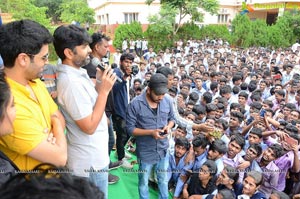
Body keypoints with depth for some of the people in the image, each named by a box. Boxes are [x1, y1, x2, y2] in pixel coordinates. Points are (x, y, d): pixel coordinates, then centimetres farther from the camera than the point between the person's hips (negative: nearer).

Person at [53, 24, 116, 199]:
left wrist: (99, 82, -1)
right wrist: (104, 90, -24)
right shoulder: (71, 82, -28)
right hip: (90, 160, -9)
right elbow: (89, 127, -27)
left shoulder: (77, 73, 3)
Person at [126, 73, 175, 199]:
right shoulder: (135, 104, -20)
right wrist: (150, 132, -26)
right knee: (143, 182, 18)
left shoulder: (167, 102, -5)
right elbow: (130, 128, -16)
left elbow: (172, 118, 10)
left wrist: (168, 126, -12)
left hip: (163, 150, 4)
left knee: (164, 180, 23)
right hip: (145, 152, -4)